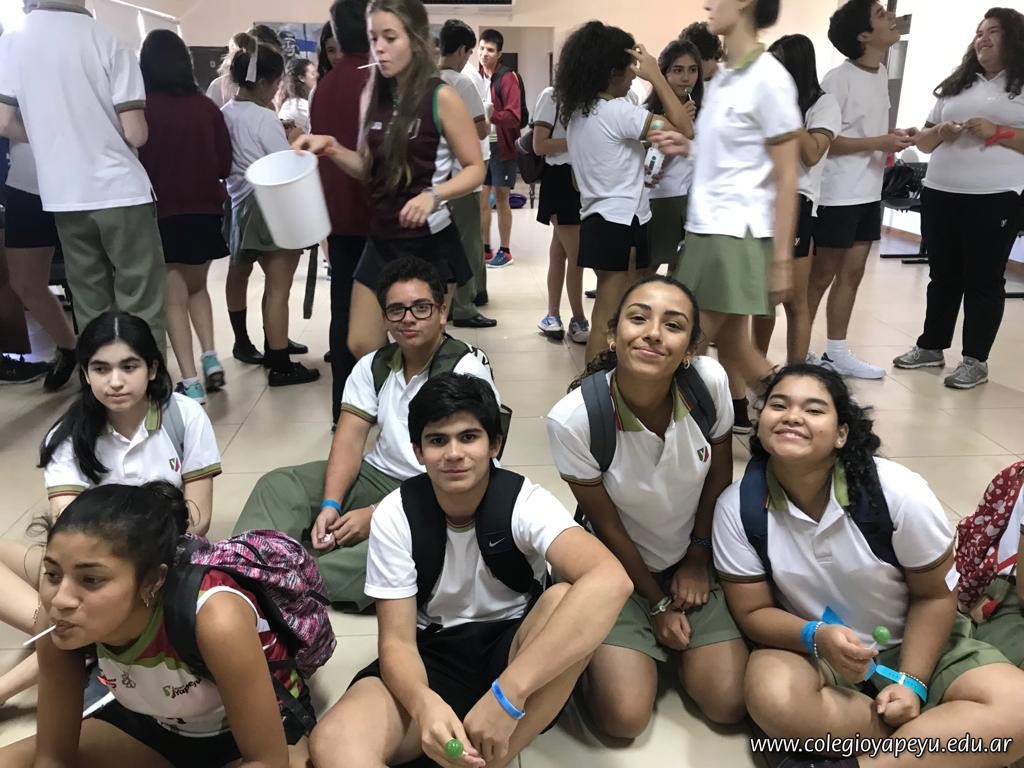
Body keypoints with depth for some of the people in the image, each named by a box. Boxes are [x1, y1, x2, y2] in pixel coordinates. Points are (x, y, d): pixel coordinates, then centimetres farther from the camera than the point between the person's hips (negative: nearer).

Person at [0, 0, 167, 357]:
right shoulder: (108, 42, -7)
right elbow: (135, 134, -10)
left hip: (63, 195, 4)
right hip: (121, 191, -4)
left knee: (91, 308, 13)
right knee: (140, 308, 0)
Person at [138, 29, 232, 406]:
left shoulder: (144, 107, -8)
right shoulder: (206, 106, 0)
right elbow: (225, 162, 6)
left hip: (162, 213, -3)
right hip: (205, 210, 3)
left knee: (174, 297, 3)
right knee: (196, 286, 23)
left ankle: (190, 382, -1)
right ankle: (210, 357, 11)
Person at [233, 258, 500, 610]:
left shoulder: (466, 371, -12)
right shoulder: (373, 366, 7)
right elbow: (349, 439, -2)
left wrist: (377, 515, -23)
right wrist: (330, 505, -19)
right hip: (379, 476, 6)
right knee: (278, 485, -8)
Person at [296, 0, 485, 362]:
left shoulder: (441, 97, -11)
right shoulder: (374, 95, 6)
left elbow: (475, 169, -10)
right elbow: (369, 168, 14)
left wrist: (434, 195, -26)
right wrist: (332, 148, -4)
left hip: (429, 242, -6)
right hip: (381, 240, 6)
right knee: (361, 348, 9)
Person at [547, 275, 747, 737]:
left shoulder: (711, 382, -24)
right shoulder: (572, 419, -30)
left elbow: (720, 476, -4)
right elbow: (606, 526, -15)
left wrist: (697, 560, 3)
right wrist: (657, 605, -4)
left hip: (694, 557, 3)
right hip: (618, 566, -2)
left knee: (728, 704, -7)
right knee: (624, 717, -13)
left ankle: (672, 647, 23)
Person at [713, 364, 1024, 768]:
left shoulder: (898, 492, -21)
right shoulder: (738, 507, -18)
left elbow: (933, 595, -7)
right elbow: (752, 611, -9)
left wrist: (911, 683, -15)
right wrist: (817, 637, -28)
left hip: (914, 644, 1)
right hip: (811, 648, 0)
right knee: (772, 697, -34)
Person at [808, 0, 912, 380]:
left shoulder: (882, 74, 11)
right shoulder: (838, 79, -14)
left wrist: (893, 140, 1)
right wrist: (881, 142, -20)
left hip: (869, 192, 8)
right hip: (837, 194, -8)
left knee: (851, 273, 10)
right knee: (821, 276, 0)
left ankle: (836, 353, 19)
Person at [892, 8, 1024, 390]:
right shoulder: (955, 85, 17)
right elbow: (923, 140, 18)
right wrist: (939, 133, -3)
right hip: (939, 194, 5)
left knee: (984, 279, 1)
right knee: (943, 275, 11)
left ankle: (976, 360, 7)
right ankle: (931, 347, 22)